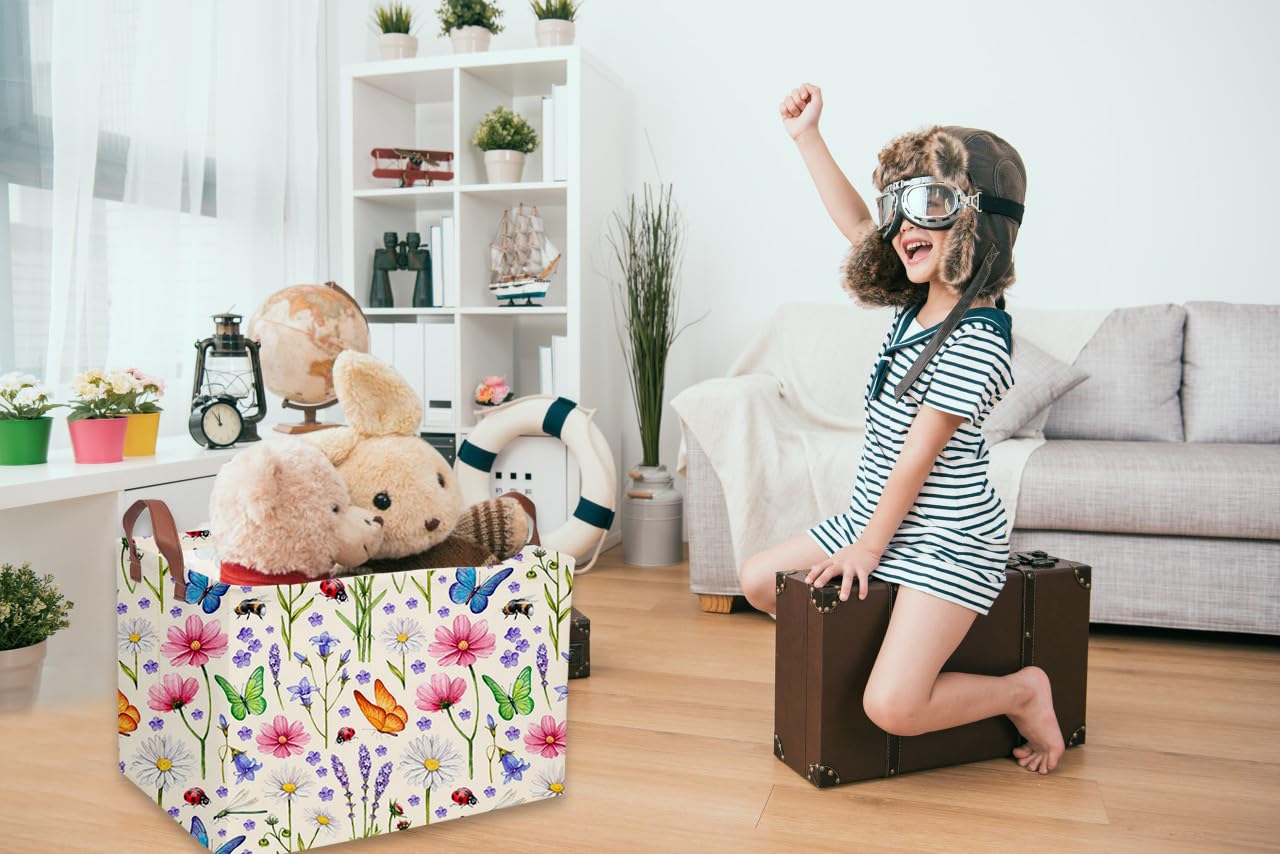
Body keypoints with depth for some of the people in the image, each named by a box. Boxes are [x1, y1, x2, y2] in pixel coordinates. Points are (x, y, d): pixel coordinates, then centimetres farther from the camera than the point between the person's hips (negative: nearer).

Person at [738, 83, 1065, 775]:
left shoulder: (977, 339, -22)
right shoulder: (918, 301, 4)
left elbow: (919, 453, -19)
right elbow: (854, 223, 12)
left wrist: (868, 547, -13)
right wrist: (806, 137, 8)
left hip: (947, 541, -9)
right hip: (874, 516, 9)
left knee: (892, 708, -19)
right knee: (759, 580, 12)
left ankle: (1024, 691, 9)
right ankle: (854, 649, 29)